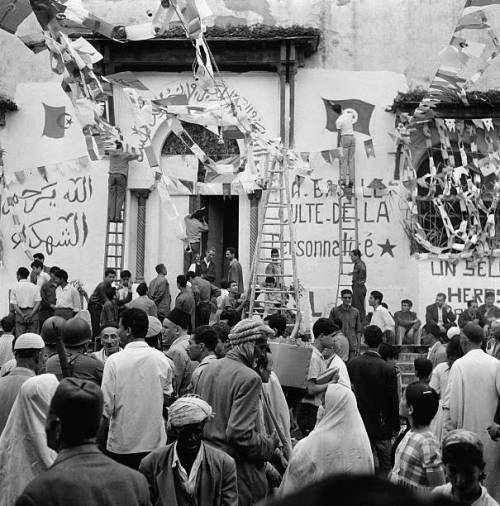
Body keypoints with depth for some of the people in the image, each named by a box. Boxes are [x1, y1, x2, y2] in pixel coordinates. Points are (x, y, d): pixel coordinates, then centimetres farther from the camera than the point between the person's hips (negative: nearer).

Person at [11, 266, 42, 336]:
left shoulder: (15, 288, 1)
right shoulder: (35, 287, 4)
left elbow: (14, 304, -5)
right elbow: (38, 302, -5)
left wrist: (22, 315, -10)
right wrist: (31, 314, -10)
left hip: (20, 313, -1)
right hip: (32, 312, 1)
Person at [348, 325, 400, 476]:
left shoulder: (352, 364, -7)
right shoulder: (388, 369, -17)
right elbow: (393, 401, -10)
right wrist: (396, 426, 2)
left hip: (359, 423, 4)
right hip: (381, 424, -4)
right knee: (385, 465, 7)